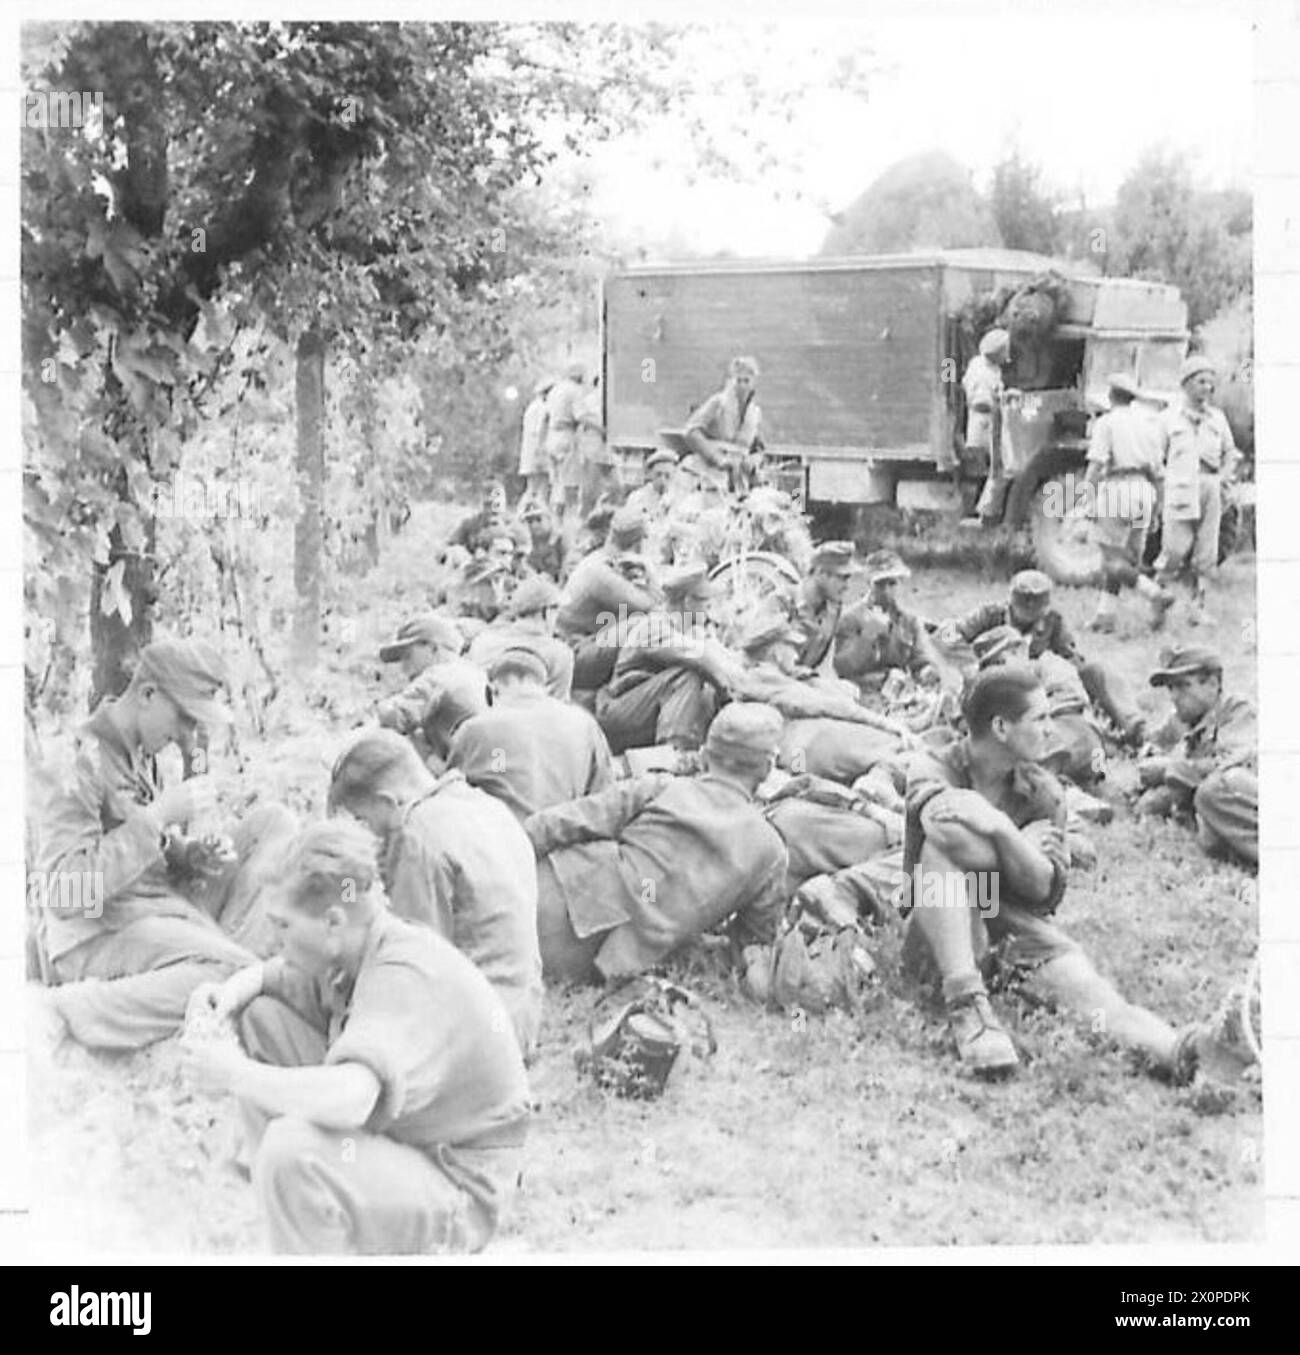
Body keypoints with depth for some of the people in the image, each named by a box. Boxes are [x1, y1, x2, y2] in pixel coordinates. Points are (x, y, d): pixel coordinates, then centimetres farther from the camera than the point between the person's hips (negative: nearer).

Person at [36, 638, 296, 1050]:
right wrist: (159, 815, -24)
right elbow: (65, 893, -26)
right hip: (98, 935, -9)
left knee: (275, 823, 4)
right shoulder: (83, 761, -17)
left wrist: (188, 855, -2)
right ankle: (89, 1007, -21)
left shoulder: (141, 752, 11)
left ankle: (218, 955, -12)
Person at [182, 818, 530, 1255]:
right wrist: (231, 992, -7)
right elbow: (268, 975, 17)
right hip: (389, 1133, 9)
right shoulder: (346, 951, -3)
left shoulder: (408, 975, -30)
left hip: (458, 1191, -9)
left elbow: (349, 1100, -44)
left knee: (292, 1148, -35)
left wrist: (238, 1076, -32)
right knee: (259, 1018, 3)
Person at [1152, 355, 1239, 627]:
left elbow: (1230, 453, 21)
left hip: (1210, 489, 3)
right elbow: (1156, 457, 7)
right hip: (1180, 489, -3)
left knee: (1205, 554, 0)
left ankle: (1197, 605, 7)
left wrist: (1225, 475, 1)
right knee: (1176, 550, -11)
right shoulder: (1170, 417, 6)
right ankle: (1158, 589, 11)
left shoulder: (1217, 418, 14)